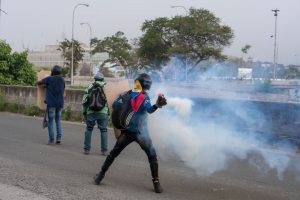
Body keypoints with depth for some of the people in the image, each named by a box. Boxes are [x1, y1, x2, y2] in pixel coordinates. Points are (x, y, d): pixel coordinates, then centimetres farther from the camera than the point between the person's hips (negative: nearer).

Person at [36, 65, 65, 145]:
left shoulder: (49, 79, -6)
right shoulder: (62, 80, 8)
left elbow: (38, 82, 5)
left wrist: (40, 83, 27)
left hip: (51, 103, -4)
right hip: (60, 103, 4)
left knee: (50, 121, 3)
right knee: (58, 120, 16)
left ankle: (51, 140, 0)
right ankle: (59, 137, 3)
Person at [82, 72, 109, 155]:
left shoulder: (89, 88, 7)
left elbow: (84, 101, 7)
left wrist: (84, 112, 14)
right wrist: (109, 113, 8)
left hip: (91, 112, 1)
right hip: (103, 113, -1)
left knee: (89, 129, 14)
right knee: (103, 130, 6)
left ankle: (86, 149, 13)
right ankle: (104, 150, 4)